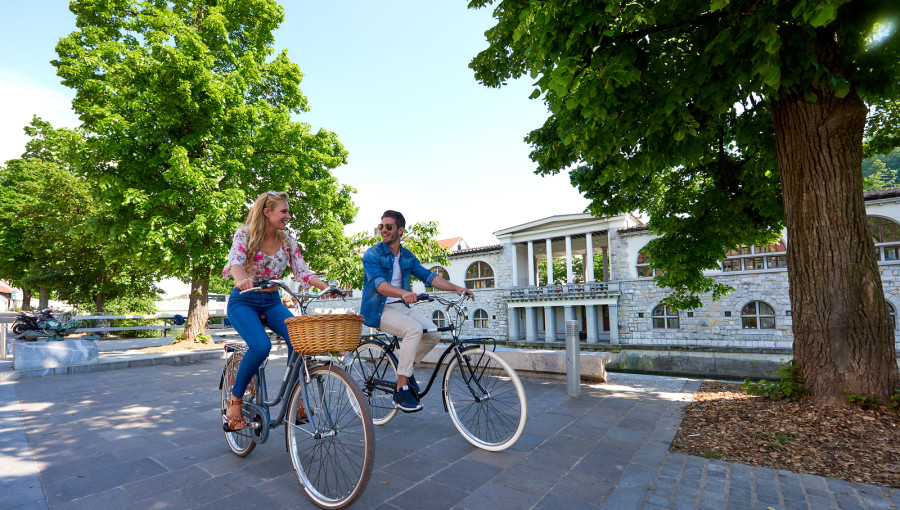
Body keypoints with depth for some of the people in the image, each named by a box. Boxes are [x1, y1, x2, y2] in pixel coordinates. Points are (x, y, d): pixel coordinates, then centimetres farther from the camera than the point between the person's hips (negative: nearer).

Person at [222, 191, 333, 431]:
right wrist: (241, 279, -49)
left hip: (271, 303, 3)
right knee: (261, 345, -31)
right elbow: (235, 261, -25)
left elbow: (302, 272, -4)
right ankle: (235, 400, -6)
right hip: (243, 302, -3)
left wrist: (326, 288, -21)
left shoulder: (287, 241, 2)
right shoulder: (244, 234, -8)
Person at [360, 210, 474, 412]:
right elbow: (378, 283, -23)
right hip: (379, 310, -6)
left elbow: (428, 276, 5)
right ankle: (401, 390, -20)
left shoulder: (408, 257, 12)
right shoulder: (372, 255, -7)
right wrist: (404, 293, -42)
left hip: (402, 307, 6)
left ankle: (405, 366, 12)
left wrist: (456, 288, -9)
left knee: (434, 333, -12)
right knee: (414, 329, -30)